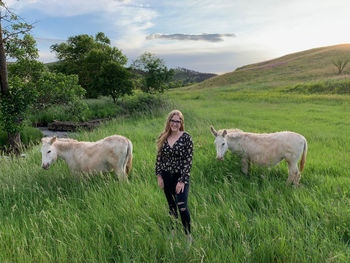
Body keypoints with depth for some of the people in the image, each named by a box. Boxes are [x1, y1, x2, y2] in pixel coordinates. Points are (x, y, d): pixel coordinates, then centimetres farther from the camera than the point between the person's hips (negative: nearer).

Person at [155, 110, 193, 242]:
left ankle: (188, 235, 9)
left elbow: (188, 161, -12)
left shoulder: (186, 137, -11)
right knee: (171, 206, 15)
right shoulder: (163, 137, 2)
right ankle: (173, 230, 32)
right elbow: (159, 158, 8)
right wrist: (159, 176, 3)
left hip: (181, 176, -4)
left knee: (182, 207, -10)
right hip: (166, 176, 4)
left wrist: (182, 181, -15)